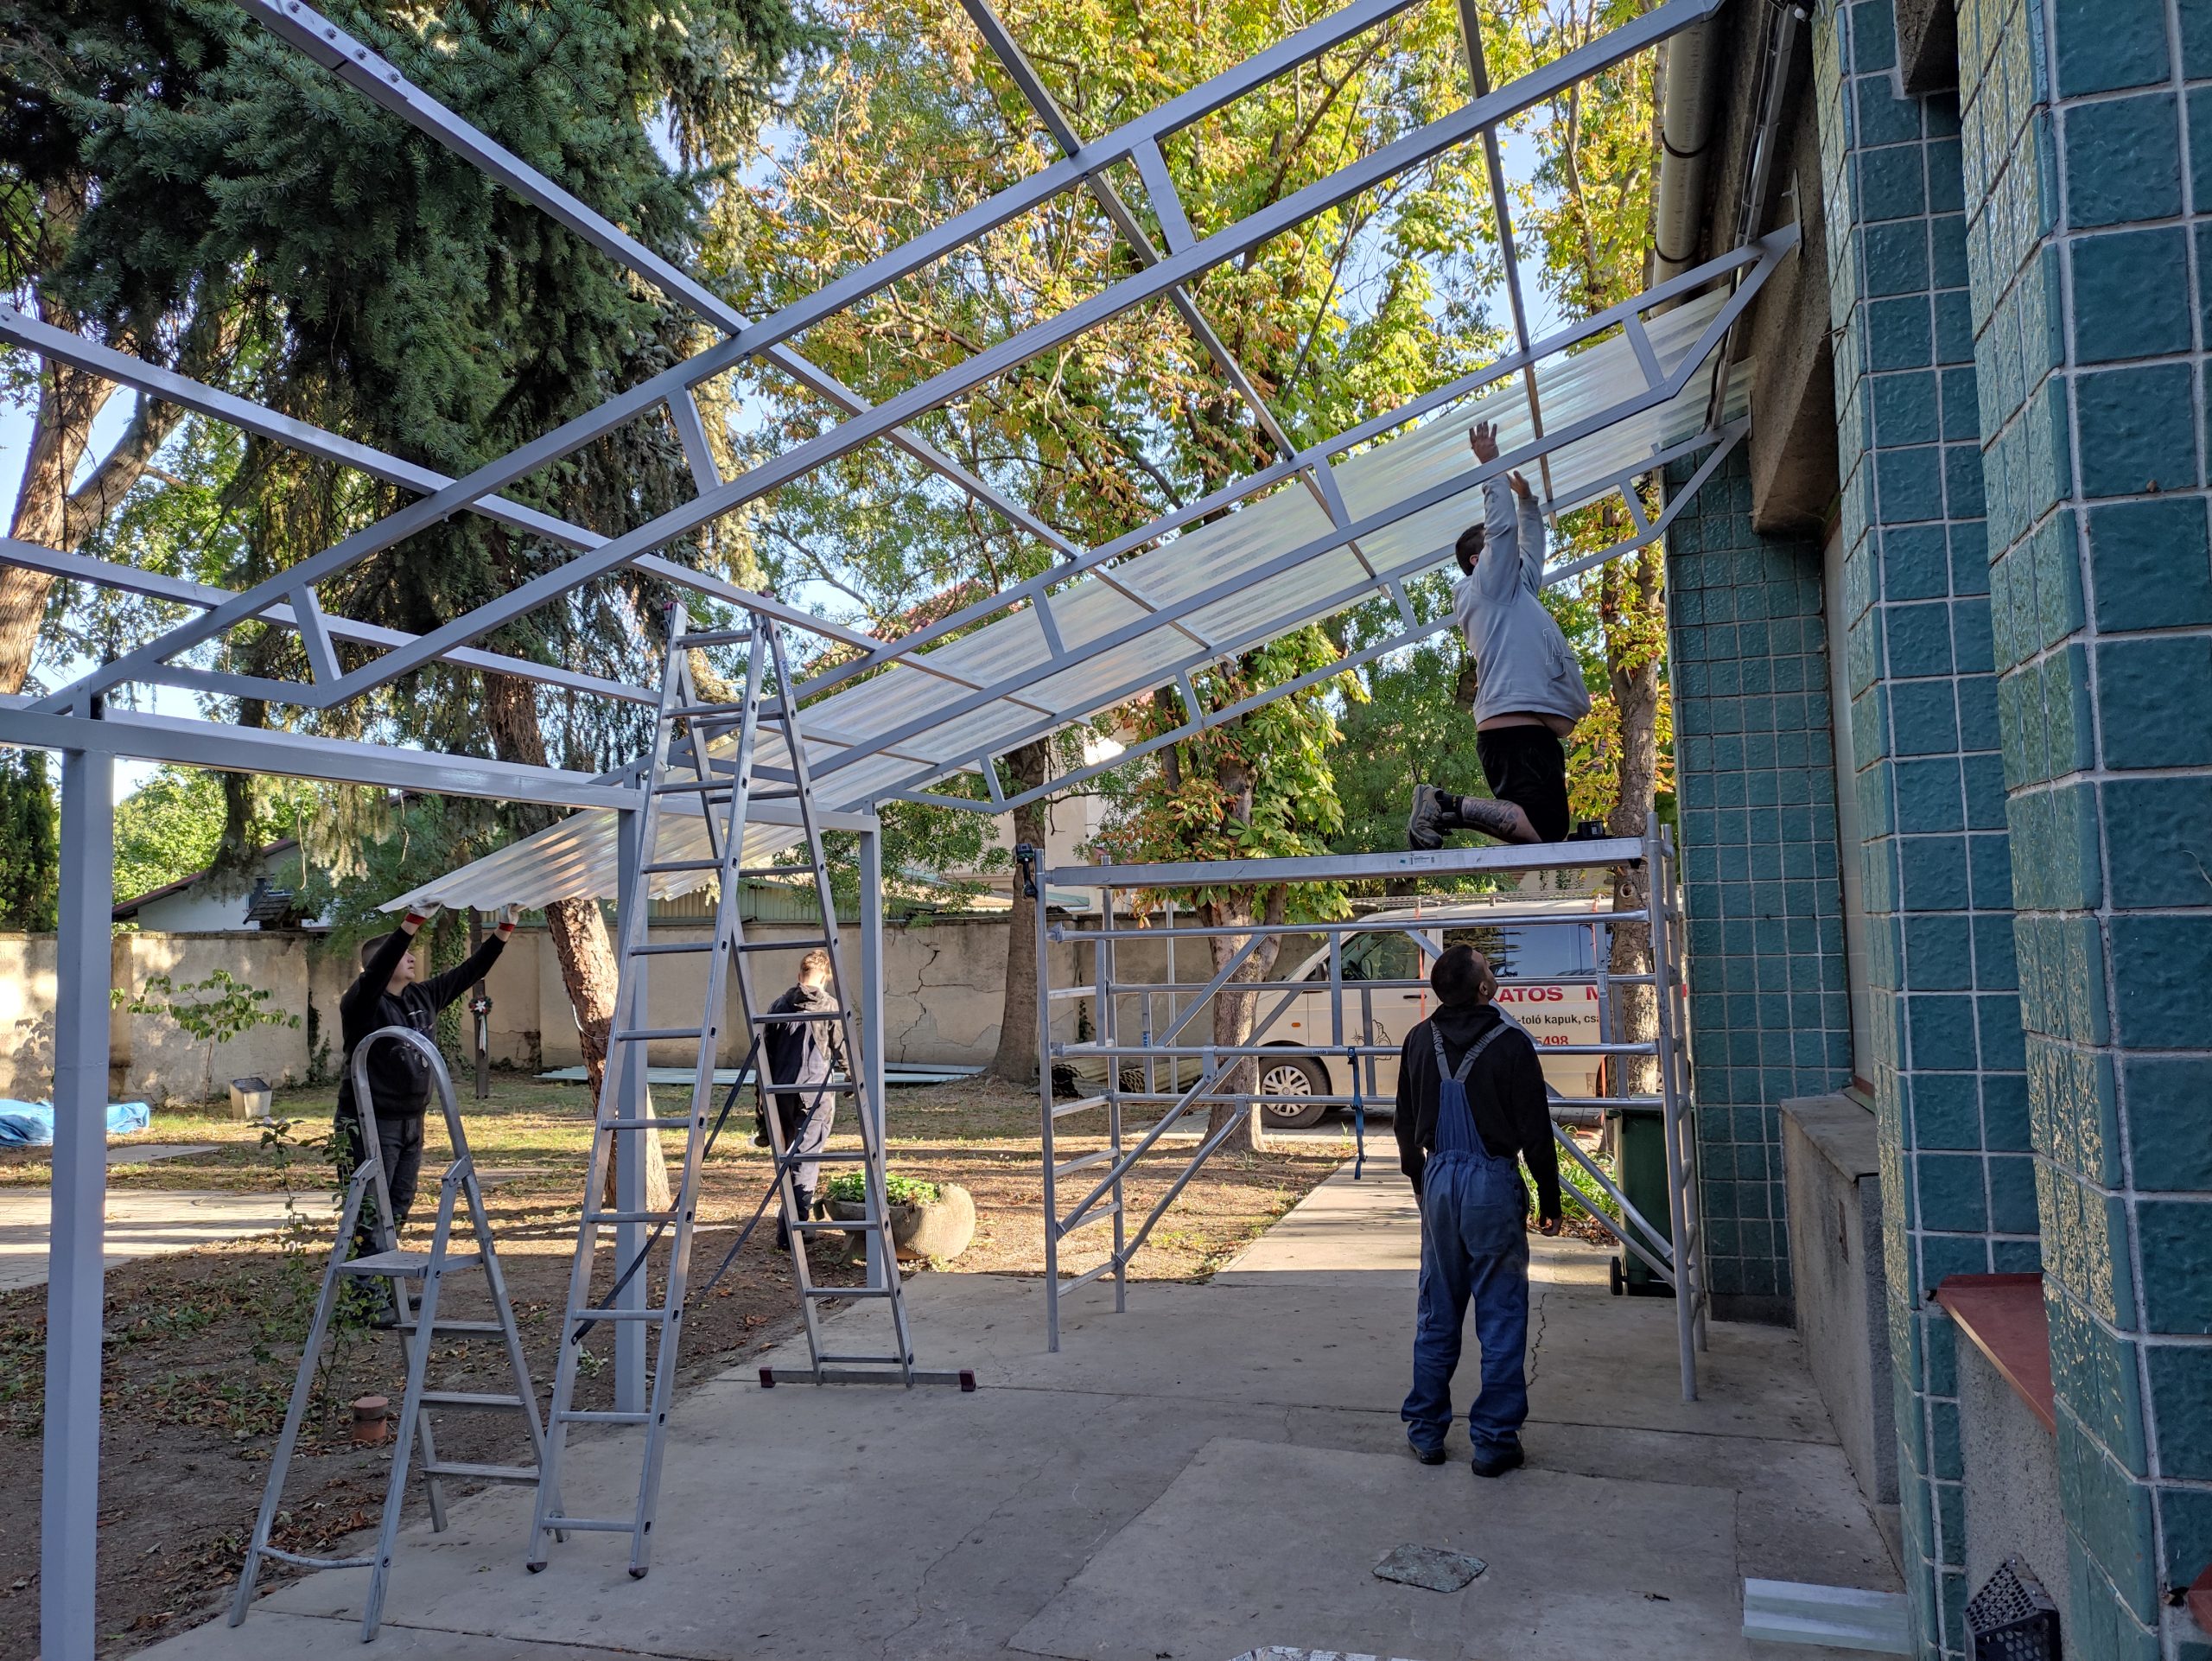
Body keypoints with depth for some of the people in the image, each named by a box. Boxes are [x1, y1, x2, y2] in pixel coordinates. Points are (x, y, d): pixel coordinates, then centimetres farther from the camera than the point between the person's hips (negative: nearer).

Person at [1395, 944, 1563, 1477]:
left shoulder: (1420, 1042, 3)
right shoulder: (1510, 1043, -13)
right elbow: (1535, 1132, -9)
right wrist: (1549, 1200, 1)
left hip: (1439, 1179, 5)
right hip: (1492, 1181, -5)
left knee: (1436, 1313, 14)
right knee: (1501, 1316, 5)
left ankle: (1426, 1431, 21)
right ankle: (1494, 1440, 10)